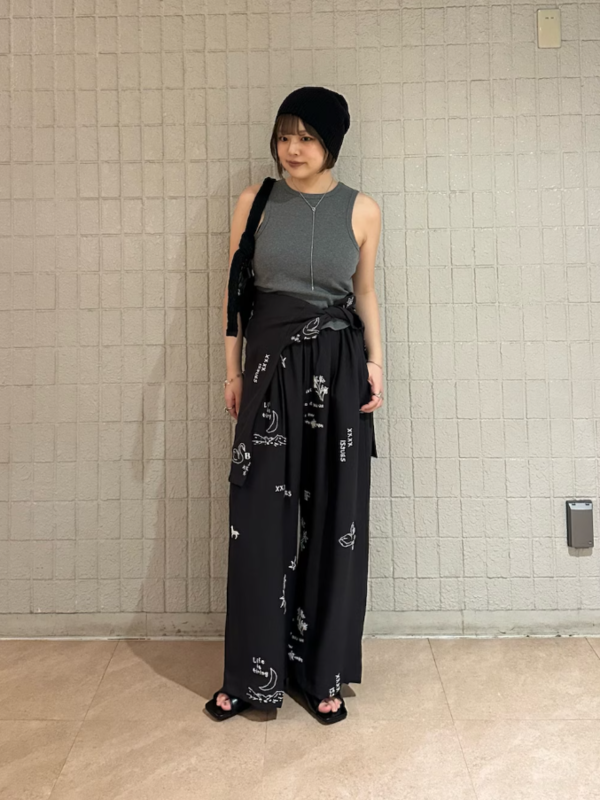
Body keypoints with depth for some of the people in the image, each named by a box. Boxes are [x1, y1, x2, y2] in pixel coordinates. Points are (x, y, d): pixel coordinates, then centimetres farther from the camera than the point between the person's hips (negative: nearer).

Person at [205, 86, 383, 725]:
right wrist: (233, 370, 2)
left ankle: (322, 673, 19)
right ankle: (253, 675, 17)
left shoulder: (362, 210, 4)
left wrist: (376, 364, -1)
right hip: (270, 365, 1)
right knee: (258, 521, 1)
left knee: (334, 521, 3)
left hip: (337, 368, 0)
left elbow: (365, 293, 11)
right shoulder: (254, 203, 5)